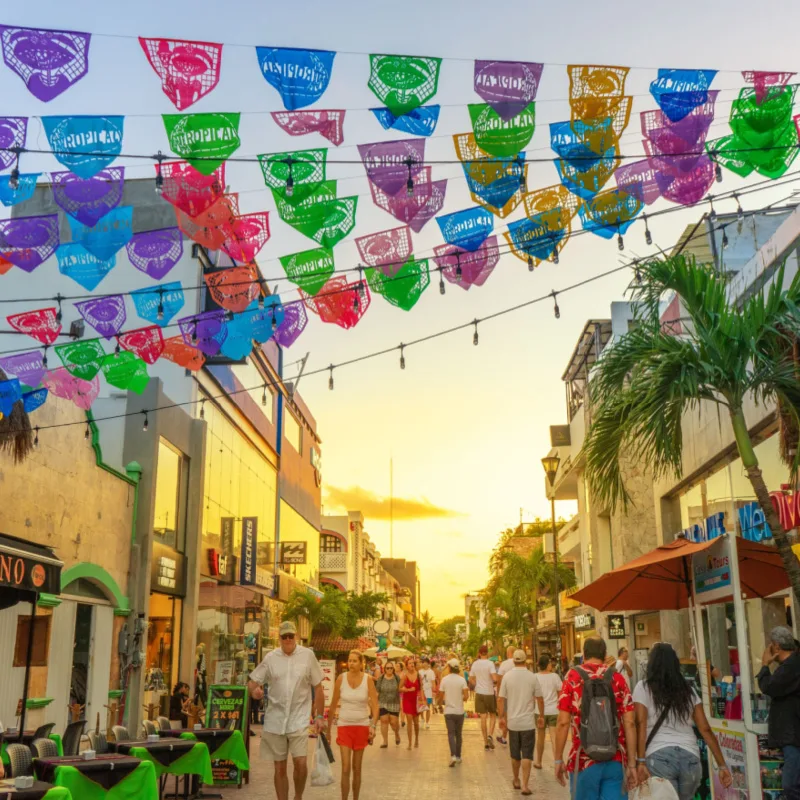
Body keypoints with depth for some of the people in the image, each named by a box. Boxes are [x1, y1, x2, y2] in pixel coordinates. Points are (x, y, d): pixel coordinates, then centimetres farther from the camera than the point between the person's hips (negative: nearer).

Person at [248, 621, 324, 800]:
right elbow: (253, 681, 4)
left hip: (299, 719, -2)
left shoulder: (307, 655, -2)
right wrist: (254, 690, -20)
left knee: (300, 763, -13)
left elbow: (318, 688, 3)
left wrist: (319, 716, 1)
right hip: (275, 719, 2)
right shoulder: (270, 657, 1)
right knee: (279, 768, 7)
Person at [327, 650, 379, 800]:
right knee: (346, 768, -9)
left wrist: (373, 725, -20)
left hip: (362, 726, 0)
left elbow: (375, 705, -8)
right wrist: (328, 728, 5)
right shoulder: (341, 678, -7)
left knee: (357, 768, 11)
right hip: (344, 726, 0)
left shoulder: (368, 679, -8)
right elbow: (333, 705, 1)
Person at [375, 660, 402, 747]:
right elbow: (377, 692, 3)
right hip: (383, 703, 1)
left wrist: (401, 703, 3)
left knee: (394, 722, -2)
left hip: (394, 704, 0)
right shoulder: (380, 679, 0)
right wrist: (377, 703, -2)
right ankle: (385, 741, 7)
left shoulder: (397, 678, 0)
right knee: (384, 721, -4)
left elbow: (400, 690, 4)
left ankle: (397, 734, 31)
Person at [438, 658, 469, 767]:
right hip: (459, 711, 1)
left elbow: (441, 696, -2)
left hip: (449, 711, -1)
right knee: (458, 734, 14)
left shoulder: (444, 679, -6)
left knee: (451, 734, 0)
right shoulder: (462, 680, -6)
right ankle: (458, 756, 21)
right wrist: (461, 699, 10)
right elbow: (466, 696, -12)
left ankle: (453, 756, -18)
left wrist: (441, 702, 19)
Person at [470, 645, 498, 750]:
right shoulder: (490, 664, -11)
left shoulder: (475, 664, 3)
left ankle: (486, 742, 7)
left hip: (479, 693, 3)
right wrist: (495, 682, 1)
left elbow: (471, 680, 8)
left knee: (483, 717, 6)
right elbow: (495, 679, -21)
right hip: (489, 692, -3)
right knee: (493, 715, 13)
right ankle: (490, 735, -7)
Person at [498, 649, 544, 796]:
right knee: (527, 755, 2)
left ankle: (516, 781, 29)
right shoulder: (532, 677, -8)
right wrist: (542, 715, 12)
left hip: (512, 722, 2)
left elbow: (500, 699, -4)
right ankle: (525, 785, -6)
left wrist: (501, 717, 5)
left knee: (515, 755, 16)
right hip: (528, 722, -2)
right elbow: (539, 699, -3)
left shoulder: (507, 676, -5)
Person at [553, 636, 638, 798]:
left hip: (584, 761, -1)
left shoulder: (573, 677, 0)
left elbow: (563, 722, -5)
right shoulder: (618, 678, 4)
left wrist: (558, 759, 2)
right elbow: (629, 723, -1)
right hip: (616, 761, 1)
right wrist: (632, 763, 3)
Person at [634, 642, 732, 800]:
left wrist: (641, 762, -10)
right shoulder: (688, 689, 17)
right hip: (690, 757, 4)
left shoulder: (643, 687, 7)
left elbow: (641, 725, -4)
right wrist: (722, 765, 13)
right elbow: (705, 729, 12)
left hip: (659, 756, -4)